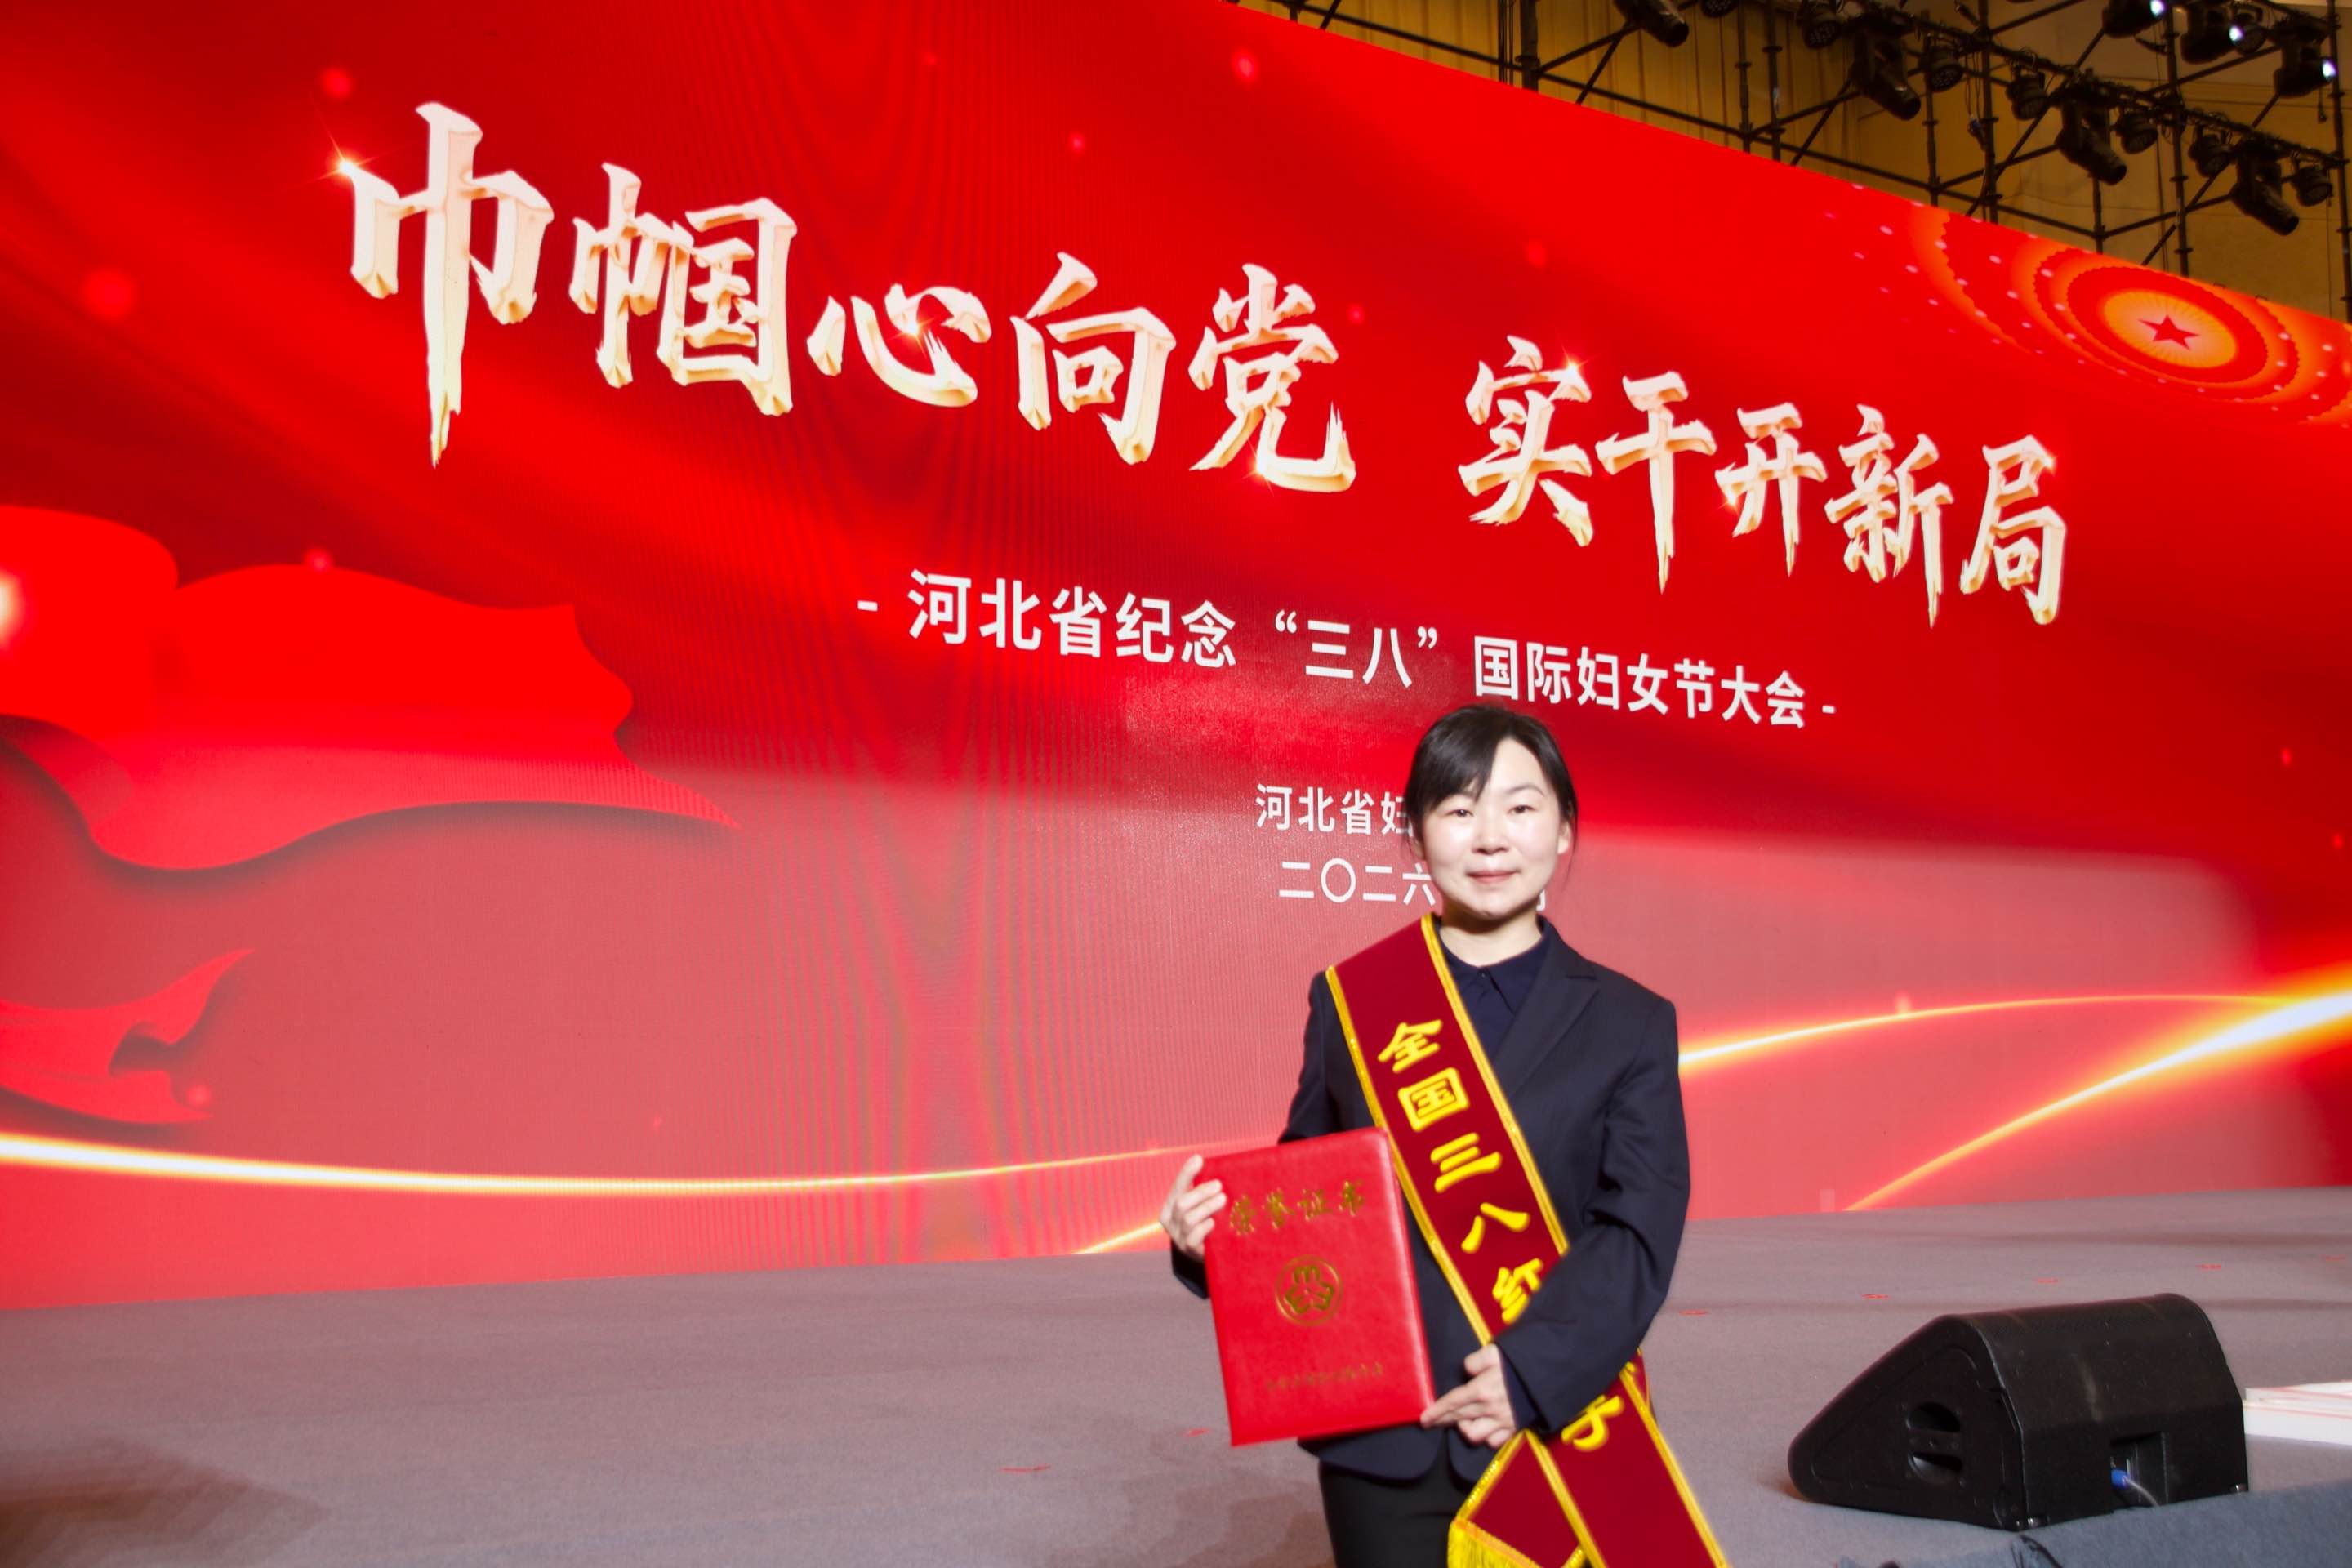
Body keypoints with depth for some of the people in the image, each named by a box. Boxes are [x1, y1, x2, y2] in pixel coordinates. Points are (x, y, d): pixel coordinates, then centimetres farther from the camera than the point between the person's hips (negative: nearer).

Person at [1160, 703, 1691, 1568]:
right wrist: (1211, 1231, -11)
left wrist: (1535, 1370, -16)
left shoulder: (1631, 1023, 4)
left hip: (1557, 1434, 0)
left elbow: (1639, 1231, -5)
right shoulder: (1348, 1000, 6)